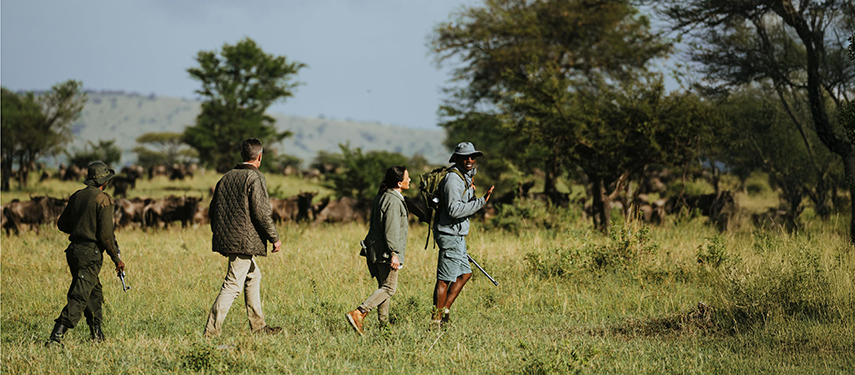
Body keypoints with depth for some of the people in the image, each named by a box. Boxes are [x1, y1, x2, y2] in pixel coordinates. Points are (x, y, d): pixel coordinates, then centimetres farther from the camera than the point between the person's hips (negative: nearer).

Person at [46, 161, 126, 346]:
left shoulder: (77, 196, 11)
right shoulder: (103, 199, -10)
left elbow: (62, 224, 18)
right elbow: (105, 233, -14)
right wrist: (116, 258, -5)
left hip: (74, 250, 8)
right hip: (90, 254, -8)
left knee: (94, 294, 20)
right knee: (79, 298, -10)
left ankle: (98, 335, 25)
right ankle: (56, 337, -20)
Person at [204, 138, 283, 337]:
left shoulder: (226, 177, 12)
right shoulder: (255, 178, -10)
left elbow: (212, 210, 15)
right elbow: (261, 213, -16)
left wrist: (219, 234, 26)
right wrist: (274, 238, -7)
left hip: (225, 237, 8)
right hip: (244, 241, -8)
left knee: (253, 277, 22)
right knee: (232, 286, -8)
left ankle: (258, 325, 27)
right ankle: (211, 332, -12)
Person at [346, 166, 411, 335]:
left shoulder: (381, 197, 13)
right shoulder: (393, 202, -18)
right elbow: (391, 230, -22)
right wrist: (394, 254, -22)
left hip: (374, 249, 10)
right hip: (385, 251, -10)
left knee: (384, 286, 16)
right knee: (389, 288, -4)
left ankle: (384, 323, 20)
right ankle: (358, 313, -16)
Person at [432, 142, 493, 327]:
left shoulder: (466, 176, 14)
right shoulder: (453, 179, -18)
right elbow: (454, 209, -26)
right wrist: (481, 201, -24)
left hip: (457, 236, 10)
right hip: (450, 236, -10)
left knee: (465, 273, 16)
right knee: (445, 279, -6)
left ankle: (444, 310, 20)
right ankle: (436, 320, -1)